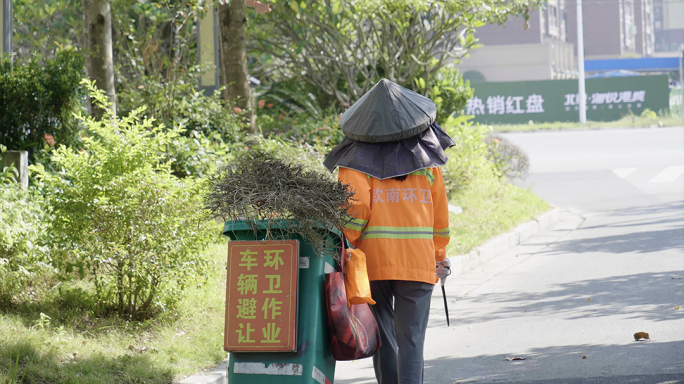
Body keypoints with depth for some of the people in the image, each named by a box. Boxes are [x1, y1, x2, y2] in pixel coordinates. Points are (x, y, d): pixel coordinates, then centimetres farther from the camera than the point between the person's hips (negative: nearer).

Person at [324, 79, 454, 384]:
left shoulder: (358, 160, 0)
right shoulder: (426, 159, 7)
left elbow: (354, 212, -10)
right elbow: (440, 214, 11)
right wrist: (440, 256, 23)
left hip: (372, 263, 0)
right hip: (418, 263, 1)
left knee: (383, 339, 10)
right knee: (411, 340, -1)